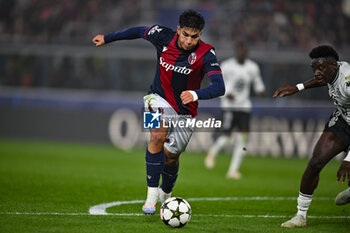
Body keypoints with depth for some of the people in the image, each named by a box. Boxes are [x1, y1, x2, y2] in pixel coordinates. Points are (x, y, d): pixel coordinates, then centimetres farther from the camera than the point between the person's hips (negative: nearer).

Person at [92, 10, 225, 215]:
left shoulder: (206, 54, -23)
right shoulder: (163, 36, -16)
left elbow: (219, 87, -34)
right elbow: (140, 31, 6)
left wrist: (195, 94, -53)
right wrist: (106, 39, 15)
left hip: (185, 112, 0)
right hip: (160, 99, 0)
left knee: (171, 157, 8)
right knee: (158, 136, -28)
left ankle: (166, 194, 41)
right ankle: (152, 195, -22)